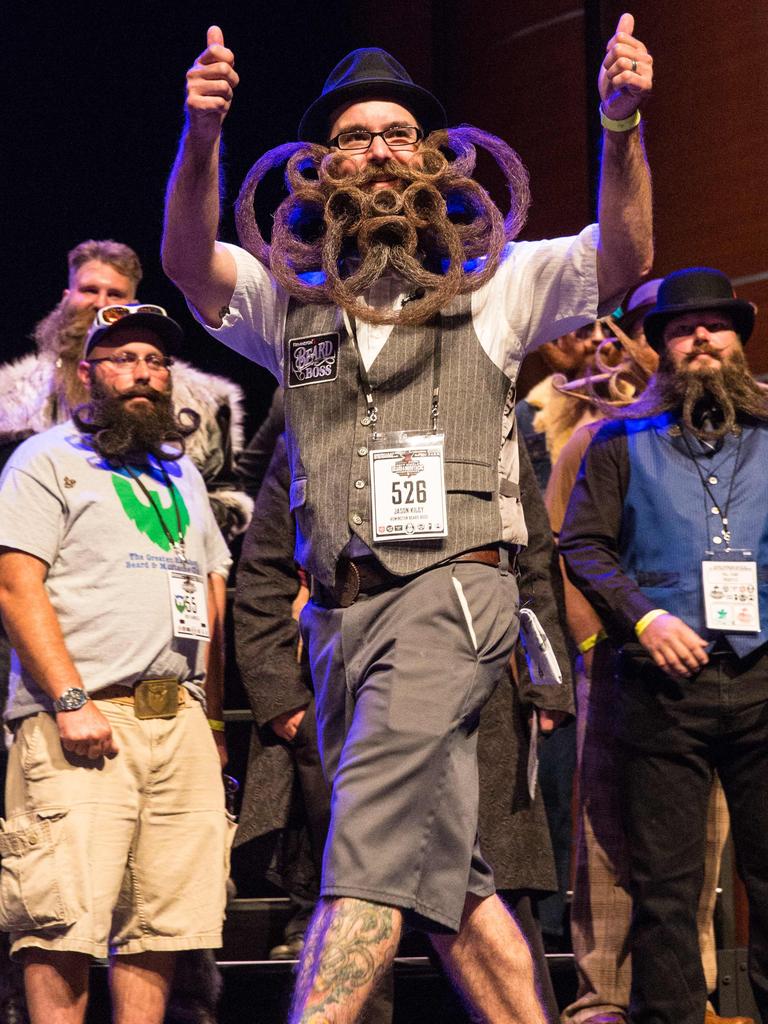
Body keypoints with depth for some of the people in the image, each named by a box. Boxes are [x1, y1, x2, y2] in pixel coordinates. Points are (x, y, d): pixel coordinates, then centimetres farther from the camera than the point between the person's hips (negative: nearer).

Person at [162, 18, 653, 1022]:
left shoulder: (494, 284, 10)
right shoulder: (290, 299, 15)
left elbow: (623, 256, -4)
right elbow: (189, 261, -3)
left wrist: (622, 124, -20)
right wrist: (200, 136, -20)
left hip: (451, 591, -4)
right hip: (340, 611, 5)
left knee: (370, 841, -20)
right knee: (445, 869, 8)